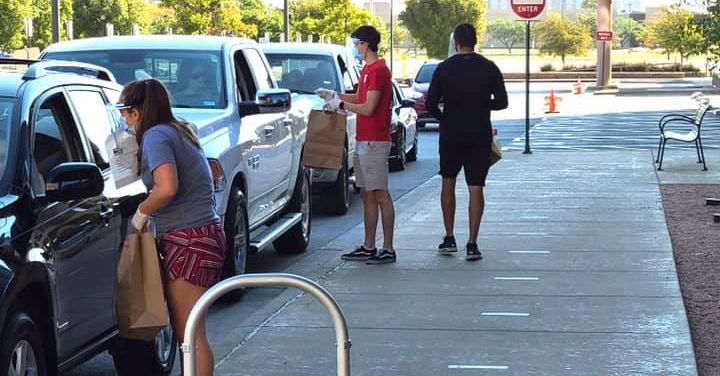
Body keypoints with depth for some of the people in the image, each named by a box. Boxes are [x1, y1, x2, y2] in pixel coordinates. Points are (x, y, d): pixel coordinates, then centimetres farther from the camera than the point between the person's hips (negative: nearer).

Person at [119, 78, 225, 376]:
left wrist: (142, 212, -9)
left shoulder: (156, 136, -12)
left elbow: (167, 188, -25)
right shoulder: (178, 131, 17)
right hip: (205, 234, 10)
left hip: (188, 240, -10)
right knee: (185, 330, 15)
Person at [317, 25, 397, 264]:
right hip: (363, 141, 10)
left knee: (381, 195, -7)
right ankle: (369, 247, 18)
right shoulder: (368, 70, 17)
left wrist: (341, 104, -9)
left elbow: (368, 108, -20)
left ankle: (388, 250, -5)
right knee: (367, 195, 12)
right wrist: (333, 95, 14)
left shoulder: (378, 70, -15)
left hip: (374, 143, -10)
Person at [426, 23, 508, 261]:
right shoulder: (489, 68, -2)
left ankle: (449, 239, 16)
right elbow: (501, 102, 0)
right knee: (476, 189, 1)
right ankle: (472, 244, -4)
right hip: (480, 135, 0)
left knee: (448, 183, 16)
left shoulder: (444, 68, -4)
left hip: (451, 135, 0)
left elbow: (431, 104, -6)